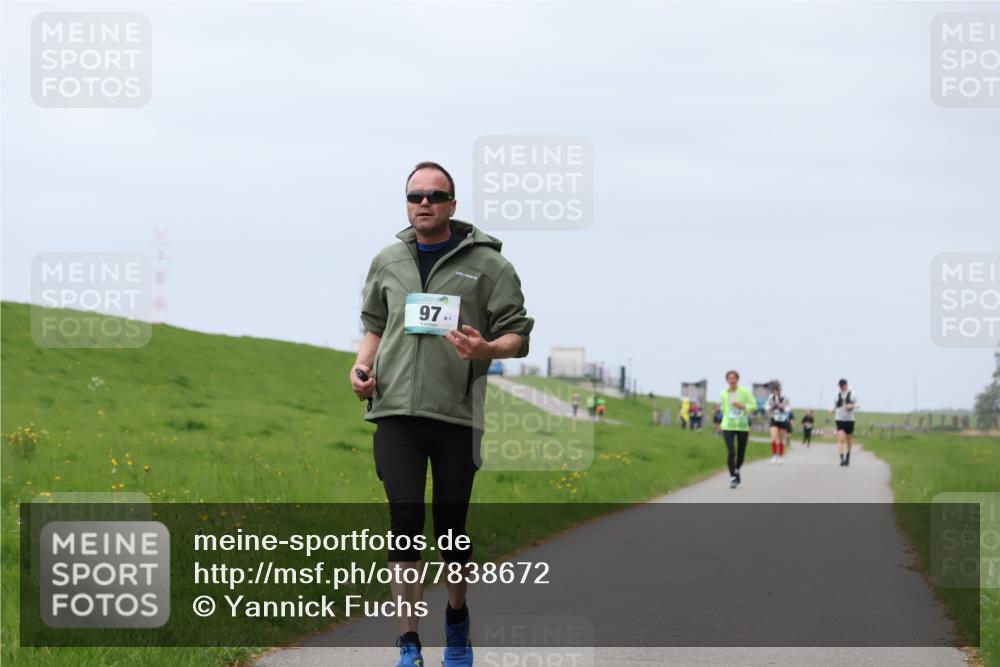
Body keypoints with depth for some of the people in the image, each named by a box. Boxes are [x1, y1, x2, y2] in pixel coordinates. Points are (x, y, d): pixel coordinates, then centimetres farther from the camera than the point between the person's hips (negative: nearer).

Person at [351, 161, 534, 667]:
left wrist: (486, 349, -20)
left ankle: (457, 619, 32)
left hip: (458, 414, -2)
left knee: (453, 526, 7)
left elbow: (518, 336, 1)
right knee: (405, 521, -7)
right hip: (396, 411, 2)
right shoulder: (387, 263, 12)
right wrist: (362, 365, 6)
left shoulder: (487, 263, 1)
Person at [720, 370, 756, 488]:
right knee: (731, 452, -16)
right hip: (728, 427, 0)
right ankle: (732, 477, -11)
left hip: (743, 427, 0)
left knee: (741, 453, 9)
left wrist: (742, 406, -17)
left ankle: (736, 470, 39)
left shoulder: (745, 392, -2)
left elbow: (753, 406, -4)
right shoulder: (724, 394, 4)